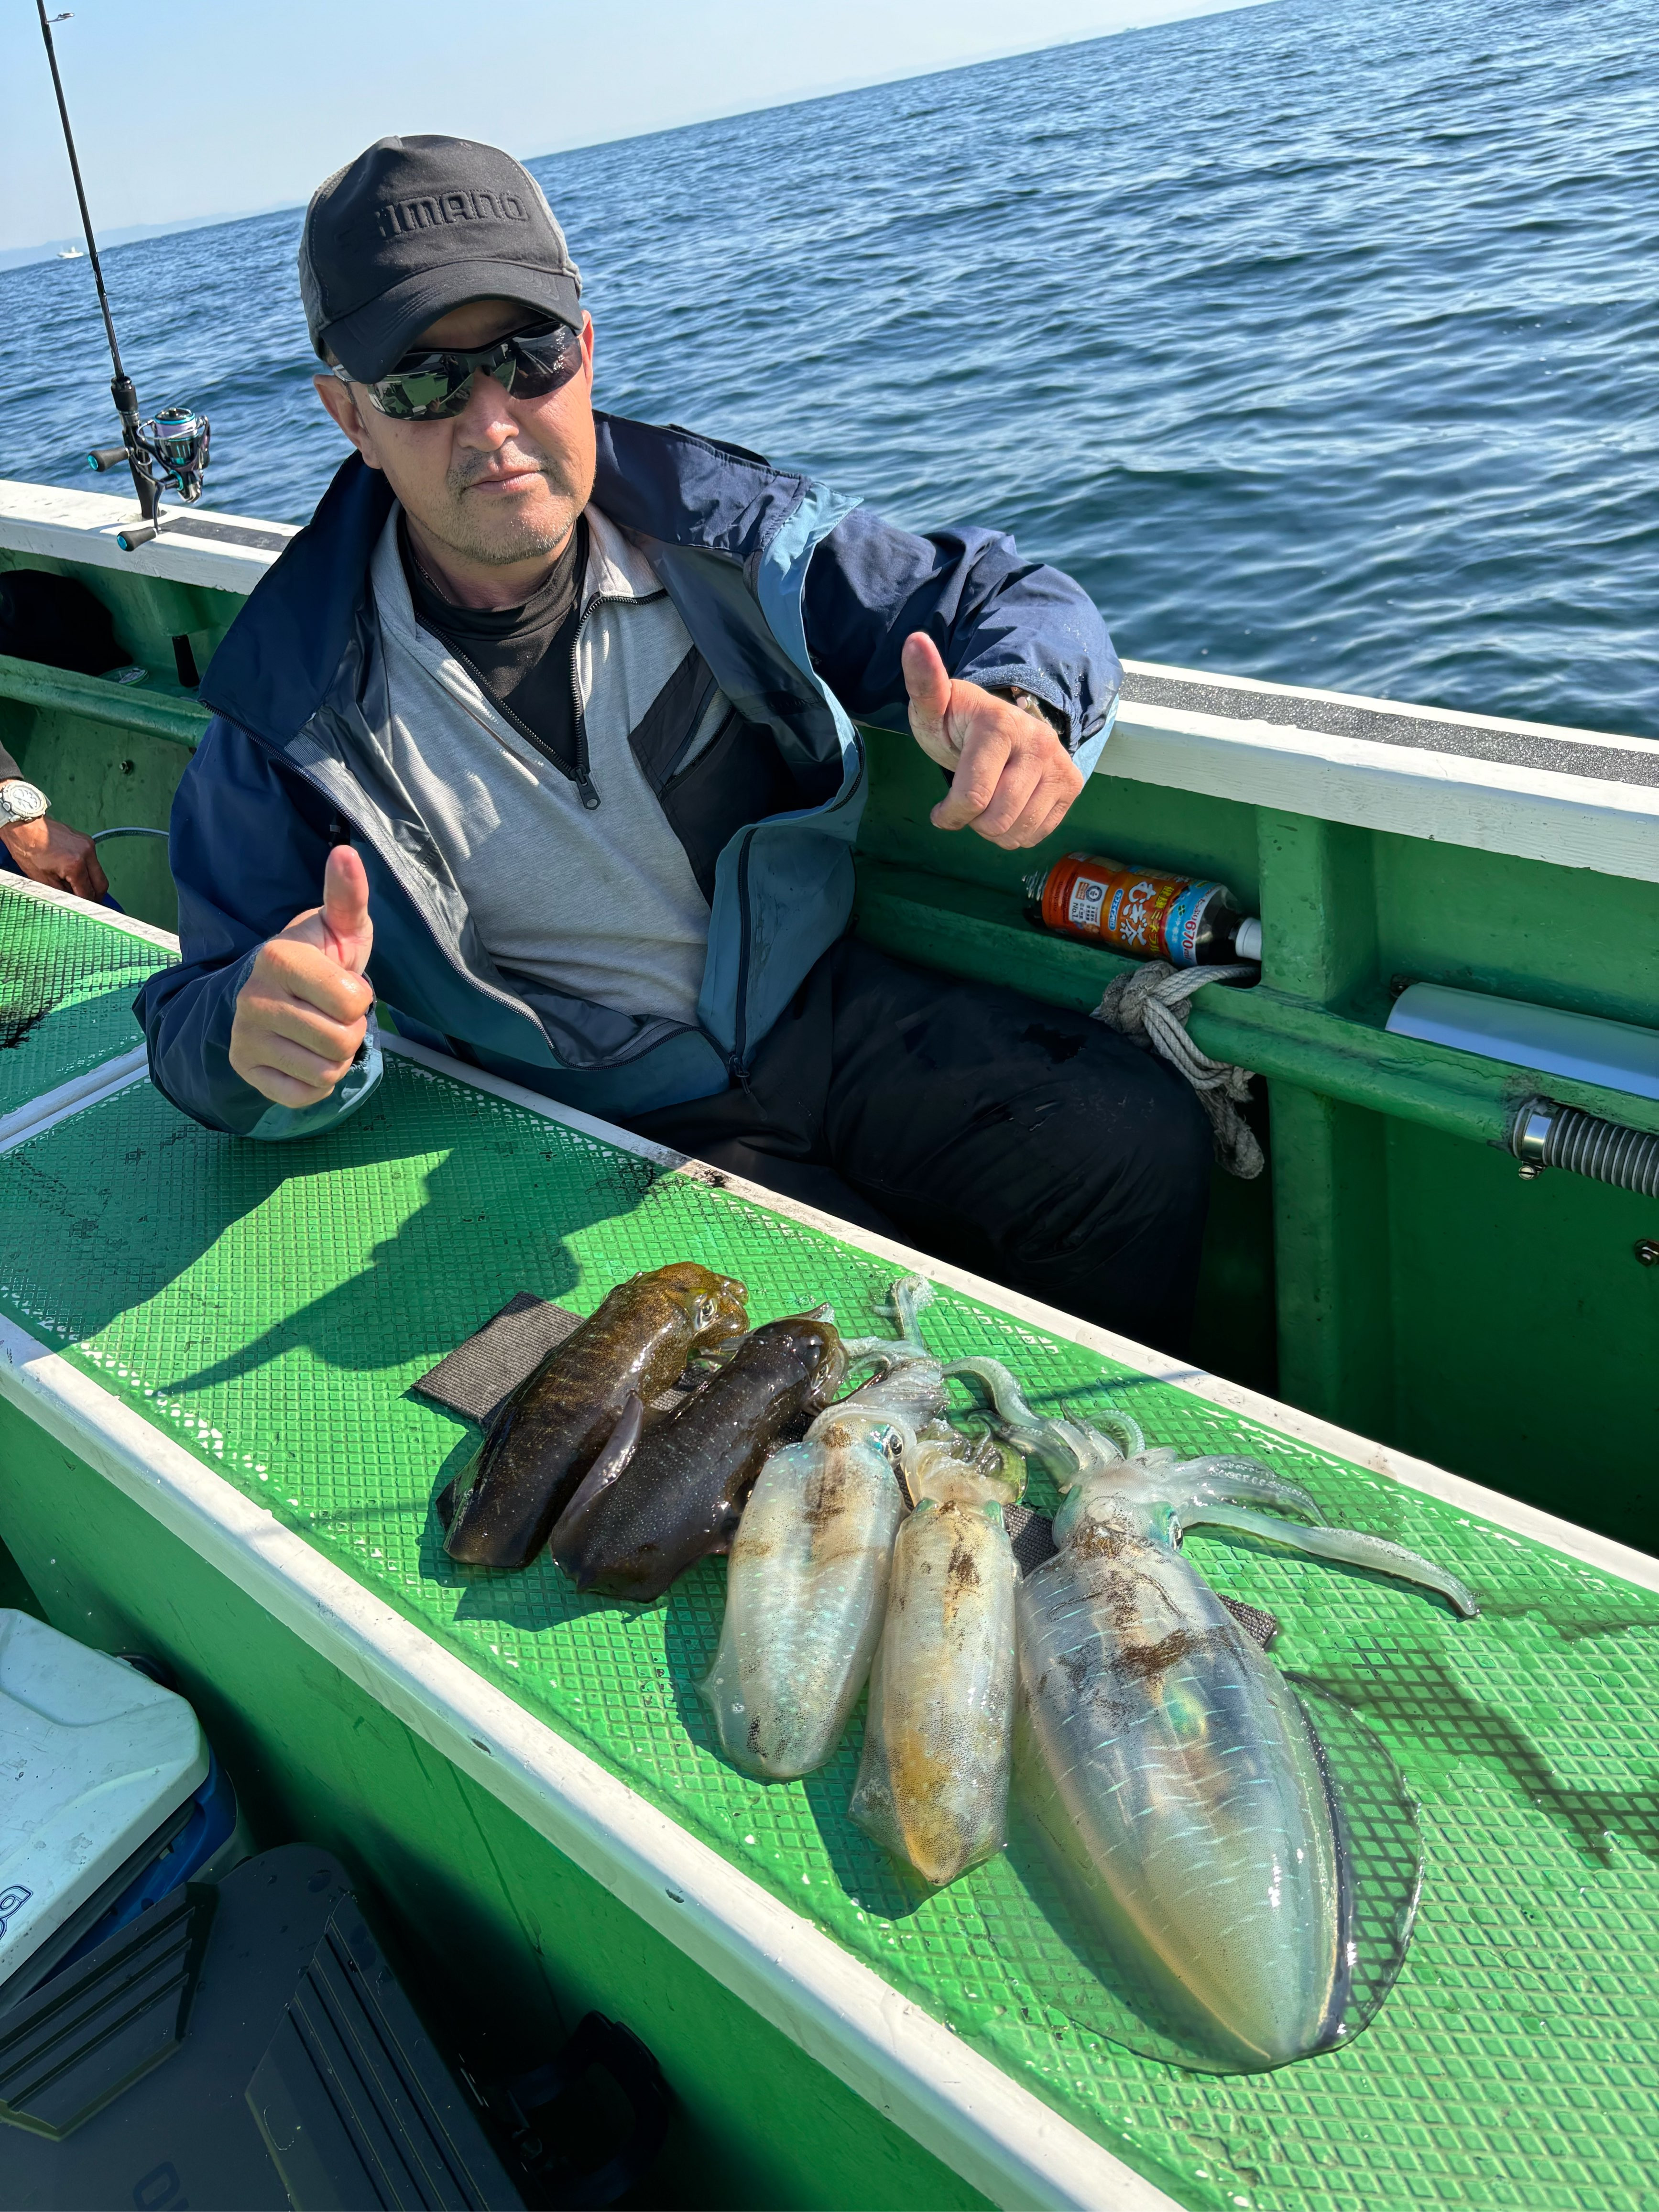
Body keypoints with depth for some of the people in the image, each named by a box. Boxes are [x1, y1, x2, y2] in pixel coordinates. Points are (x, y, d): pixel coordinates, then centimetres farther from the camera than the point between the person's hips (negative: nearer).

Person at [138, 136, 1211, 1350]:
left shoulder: (711, 523, -8)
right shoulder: (299, 700, -12)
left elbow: (1008, 600, 0)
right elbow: (201, 1018, -5)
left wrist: (1014, 706, -27)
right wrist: (260, 1033, -33)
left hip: (824, 1009, 3)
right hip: (611, 1123, -2)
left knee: (1143, 1146, -14)